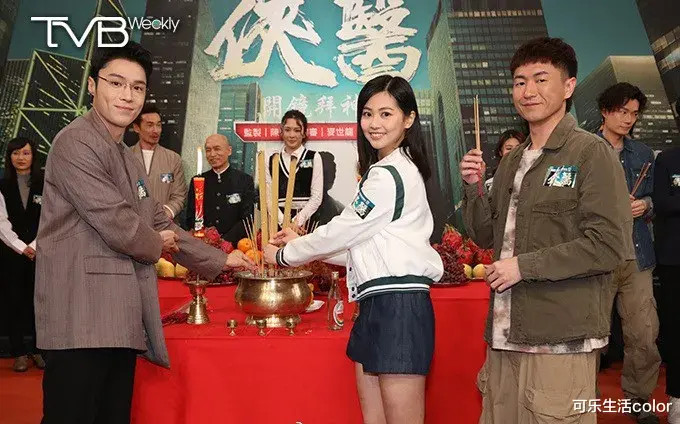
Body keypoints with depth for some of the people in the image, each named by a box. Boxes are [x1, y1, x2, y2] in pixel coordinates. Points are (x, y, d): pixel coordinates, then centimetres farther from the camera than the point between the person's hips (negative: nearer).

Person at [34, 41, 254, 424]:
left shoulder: (130, 160, 19)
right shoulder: (76, 143, -10)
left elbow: (160, 226, 22)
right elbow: (118, 225, -19)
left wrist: (220, 260, 20)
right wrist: (155, 244, 2)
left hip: (121, 321, 9)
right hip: (83, 319, -8)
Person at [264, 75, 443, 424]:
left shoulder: (389, 175, -13)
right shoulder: (388, 170, 19)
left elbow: (341, 232, -9)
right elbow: (359, 243, 18)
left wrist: (284, 255, 5)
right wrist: (302, 243, 15)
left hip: (397, 307, -10)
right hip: (377, 304, 10)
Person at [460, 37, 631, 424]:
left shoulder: (591, 152, -6)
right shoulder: (512, 162, 14)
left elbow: (610, 244, -14)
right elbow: (487, 236, 15)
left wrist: (525, 265, -14)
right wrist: (473, 187, 0)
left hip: (561, 338, -6)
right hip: (504, 336, 6)